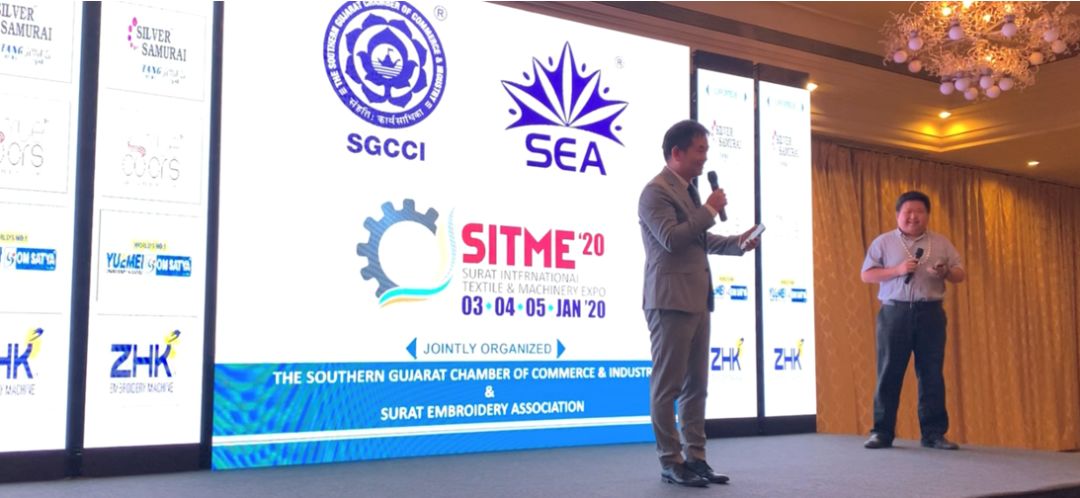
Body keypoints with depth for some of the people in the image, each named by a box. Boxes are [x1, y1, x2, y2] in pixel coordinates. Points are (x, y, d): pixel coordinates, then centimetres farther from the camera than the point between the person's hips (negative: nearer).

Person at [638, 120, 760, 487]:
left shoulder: (689, 190, 19)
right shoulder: (656, 191, -10)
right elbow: (672, 239, -22)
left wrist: (737, 243, 14)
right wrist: (710, 209, -13)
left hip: (696, 300, 9)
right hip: (671, 300, -9)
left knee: (696, 384, 11)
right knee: (667, 385, -2)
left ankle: (695, 457, 17)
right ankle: (671, 462, 5)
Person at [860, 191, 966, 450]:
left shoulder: (941, 243, 12)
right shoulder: (883, 242, 6)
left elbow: (960, 274, 11)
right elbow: (866, 275, 1)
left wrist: (946, 273, -11)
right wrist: (897, 270, -13)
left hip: (930, 313, 2)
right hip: (894, 312, -2)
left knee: (932, 374, 2)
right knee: (889, 373, -1)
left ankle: (934, 433, 9)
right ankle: (882, 432, 4)